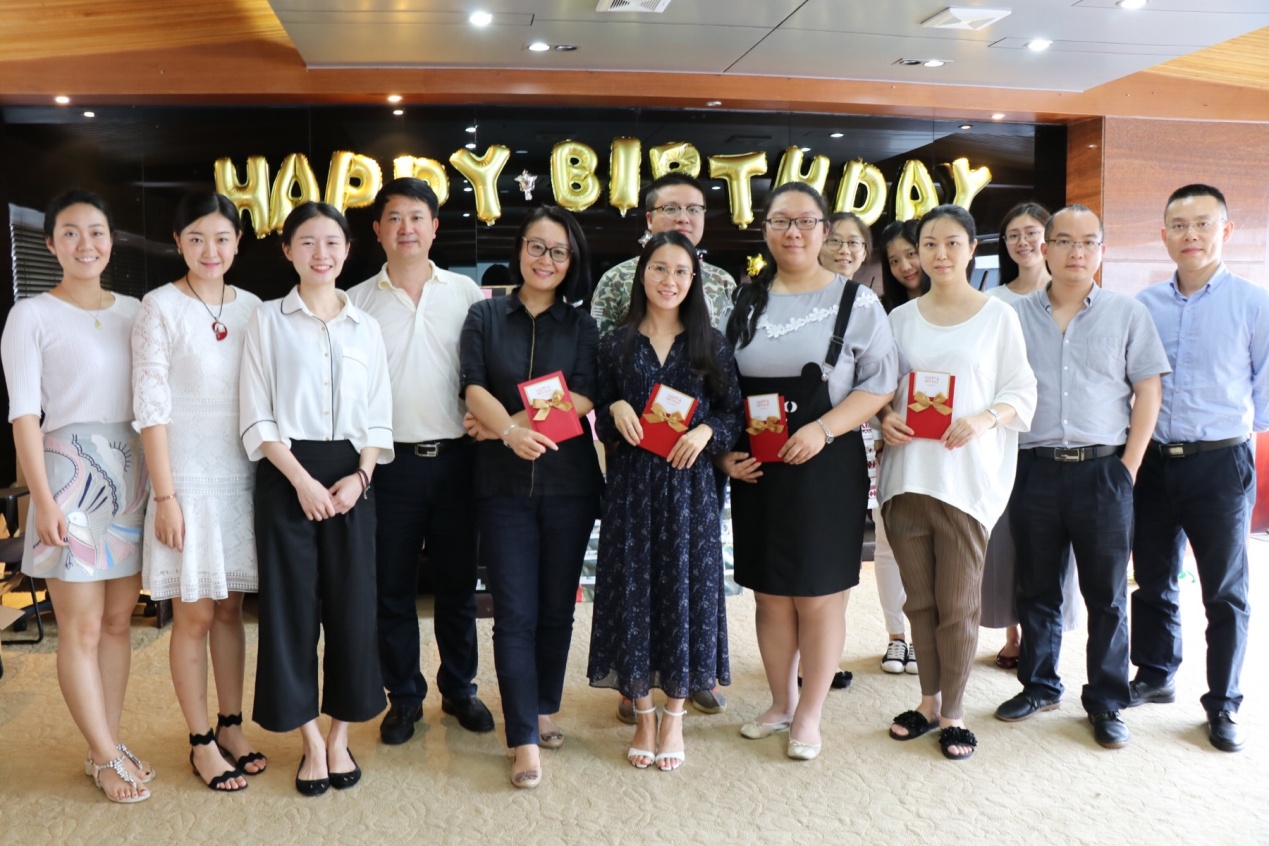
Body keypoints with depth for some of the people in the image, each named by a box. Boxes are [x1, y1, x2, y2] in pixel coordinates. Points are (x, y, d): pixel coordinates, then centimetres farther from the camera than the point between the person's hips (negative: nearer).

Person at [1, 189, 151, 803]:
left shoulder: (134, 312, 9)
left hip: (131, 477, 5)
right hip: (72, 476, -4)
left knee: (118, 620, 10)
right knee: (82, 628, 1)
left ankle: (107, 747, 22)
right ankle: (106, 757, 14)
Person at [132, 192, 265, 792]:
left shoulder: (251, 307, 7)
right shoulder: (161, 308, -6)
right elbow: (151, 406, -9)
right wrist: (165, 495, -12)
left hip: (242, 473, 4)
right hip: (188, 475, -4)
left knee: (230, 606, 12)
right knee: (195, 613, 3)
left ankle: (232, 727, 24)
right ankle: (201, 742, 17)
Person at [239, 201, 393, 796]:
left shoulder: (365, 327, 10)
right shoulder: (268, 321, 3)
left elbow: (378, 417, 9)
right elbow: (257, 419, -3)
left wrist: (360, 476, -7)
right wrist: (302, 480, -13)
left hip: (351, 475, 2)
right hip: (287, 474, -2)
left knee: (352, 604, 4)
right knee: (291, 604, 1)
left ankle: (340, 736, 19)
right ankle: (311, 742, 16)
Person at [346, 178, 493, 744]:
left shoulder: (466, 293, 6)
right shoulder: (357, 302, 5)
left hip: (455, 457, 0)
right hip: (391, 460, 0)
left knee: (457, 584, 11)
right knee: (392, 588, 8)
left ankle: (459, 688, 27)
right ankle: (404, 697, 24)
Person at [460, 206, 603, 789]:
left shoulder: (582, 325, 7)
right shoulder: (485, 316, 6)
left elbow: (582, 398, -6)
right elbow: (473, 386, -7)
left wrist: (507, 422, -14)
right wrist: (511, 432, -26)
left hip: (569, 483, 1)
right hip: (504, 484, -1)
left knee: (557, 606, 10)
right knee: (515, 612, -2)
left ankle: (543, 710, 29)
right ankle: (524, 740, 4)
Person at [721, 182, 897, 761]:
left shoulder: (855, 300, 0)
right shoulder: (745, 302, 10)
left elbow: (879, 383, -6)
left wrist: (822, 430, -18)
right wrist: (725, 451, 0)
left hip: (826, 468, -3)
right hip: (755, 471, 4)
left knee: (819, 597, 4)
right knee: (770, 595, 12)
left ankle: (809, 715, 22)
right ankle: (781, 702, 31)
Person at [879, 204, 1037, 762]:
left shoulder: (998, 316, 3)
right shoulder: (901, 318, 11)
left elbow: (1022, 393, 1)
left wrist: (985, 418, -18)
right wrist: (885, 417, -7)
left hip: (968, 476, -3)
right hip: (906, 473, 3)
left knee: (958, 602, 2)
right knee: (919, 599, 11)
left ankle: (953, 712, 16)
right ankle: (929, 700, 26)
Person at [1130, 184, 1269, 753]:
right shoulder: (1144, 306, 4)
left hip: (1220, 464, -3)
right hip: (1154, 463, 3)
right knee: (1153, 581, 14)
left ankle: (1223, 705, 19)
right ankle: (1155, 676, 32)